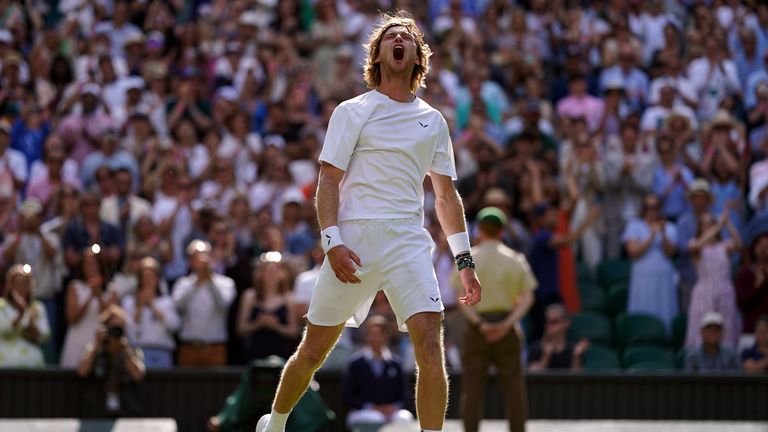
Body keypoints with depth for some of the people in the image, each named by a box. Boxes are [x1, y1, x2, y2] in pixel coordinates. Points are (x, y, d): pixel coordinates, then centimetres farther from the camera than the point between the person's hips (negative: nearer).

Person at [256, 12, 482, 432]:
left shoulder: (433, 121, 15)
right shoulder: (352, 112, 5)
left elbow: (446, 195, 20)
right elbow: (328, 180, -1)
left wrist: (464, 260, 12)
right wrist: (332, 241, -15)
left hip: (409, 241, 2)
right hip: (353, 241, -2)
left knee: (430, 345, -17)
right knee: (312, 352, 4)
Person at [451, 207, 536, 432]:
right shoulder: (515, 259, 5)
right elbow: (527, 297, -4)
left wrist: (479, 324, -13)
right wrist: (508, 324, -11)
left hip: (477, 327, -1)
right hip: (507, 326, 1)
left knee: (472, 389, 0)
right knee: (514, 388, 4)